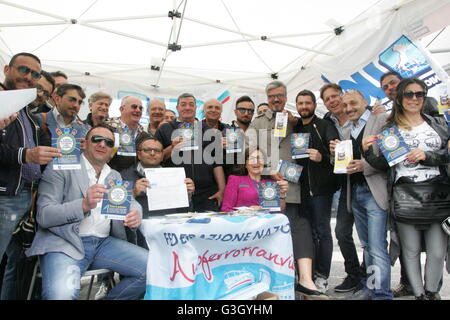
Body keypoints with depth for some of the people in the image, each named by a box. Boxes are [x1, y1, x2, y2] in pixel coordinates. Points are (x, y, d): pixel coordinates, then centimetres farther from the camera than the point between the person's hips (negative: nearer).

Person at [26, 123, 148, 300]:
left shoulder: (115, 176, 18)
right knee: (61, 294, -33)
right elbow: (43, 216, -7)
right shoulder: (60, 168, 0)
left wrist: (136, 213, -10)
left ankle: (112, 297, 12)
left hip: (104, 243, 6)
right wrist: (84, 205, -25)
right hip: (65, 242, -5)